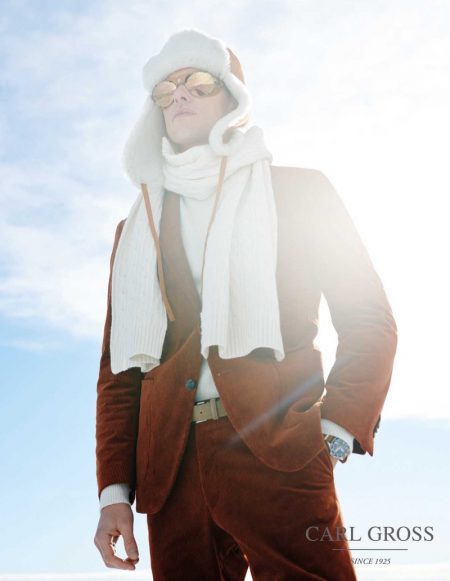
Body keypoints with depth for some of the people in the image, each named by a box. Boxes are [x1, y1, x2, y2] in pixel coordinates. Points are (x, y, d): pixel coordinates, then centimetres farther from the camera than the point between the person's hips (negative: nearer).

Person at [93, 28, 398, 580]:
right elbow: (119, 366, 13)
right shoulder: (135, 229, 17)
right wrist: (115, 490, 4)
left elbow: (369, 320, 3)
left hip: (278, 455, -3)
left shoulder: (299, 193, 8)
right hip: (169, 470, 3)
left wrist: (335, 433, -9)